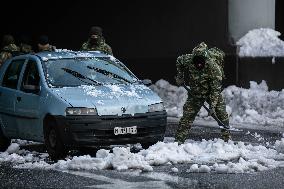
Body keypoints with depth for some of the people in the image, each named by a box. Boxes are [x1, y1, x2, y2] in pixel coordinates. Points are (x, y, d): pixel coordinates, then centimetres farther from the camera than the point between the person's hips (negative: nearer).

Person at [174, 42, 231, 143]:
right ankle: (179, 140, -1)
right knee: (187, 115, -4)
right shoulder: (188, 60, -23)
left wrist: (212, 106, -31)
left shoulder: (214, 67, -32)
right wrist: (180, 77, -1)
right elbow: (179, 61, 4)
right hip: (195, 92, 2)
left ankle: (227, 138, 7)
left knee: (221, 113, -7)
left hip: (212, 92, -2)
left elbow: (215, 89, -28)